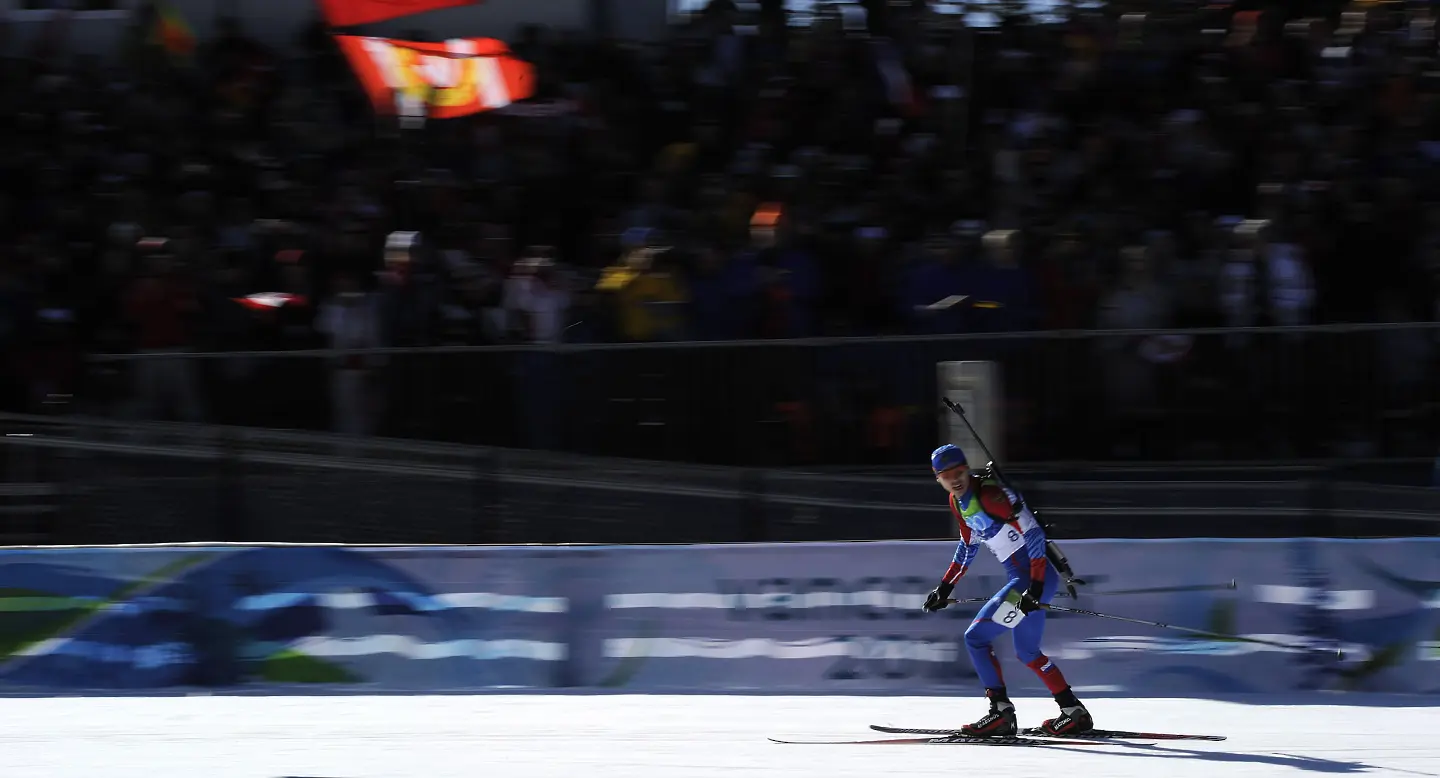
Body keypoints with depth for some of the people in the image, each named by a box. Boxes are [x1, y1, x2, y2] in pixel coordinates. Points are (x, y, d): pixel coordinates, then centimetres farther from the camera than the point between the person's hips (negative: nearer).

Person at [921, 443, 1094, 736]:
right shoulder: (958, 501, 10)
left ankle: (1000, 712, -7)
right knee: (1028, 652, 22)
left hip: (1037, 576, -10)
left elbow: (1033, 533, -22)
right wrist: (945, 587, 24)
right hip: (1023, 579, 10)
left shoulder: (990, 494, -19)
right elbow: (968, 544, 26)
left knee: (976, 637, -9)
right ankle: (1074, 712, 27)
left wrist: (1035, 587, -27)